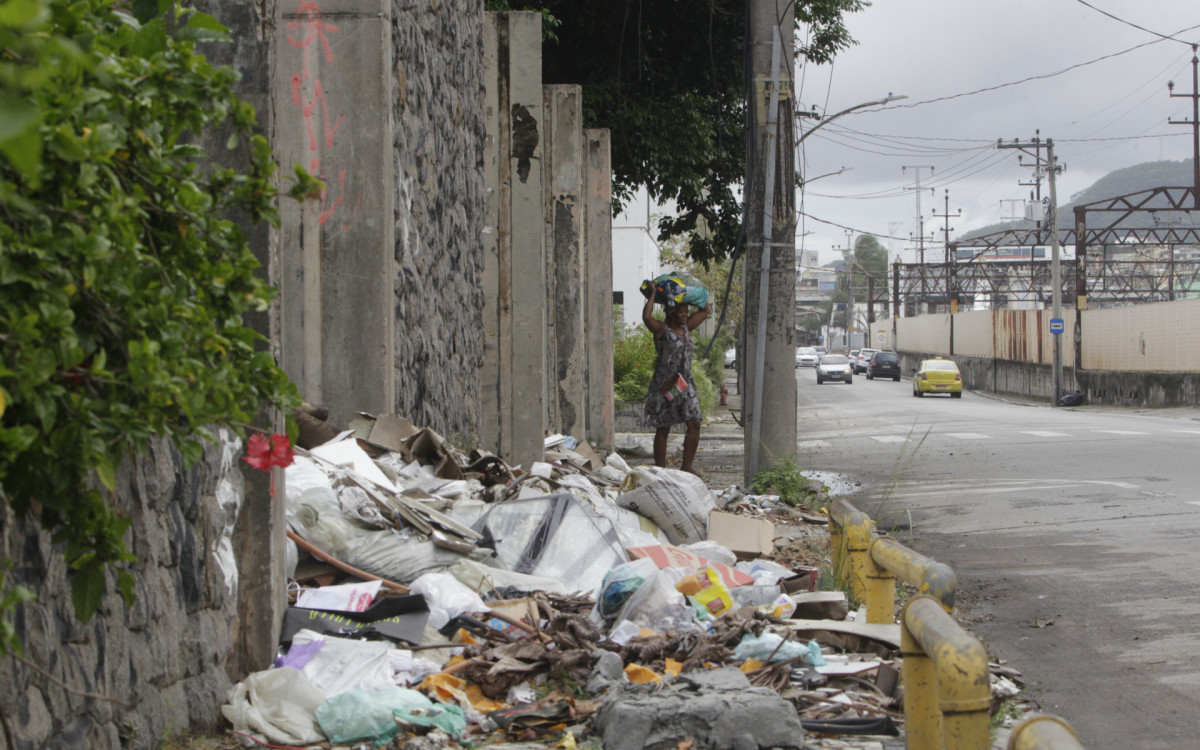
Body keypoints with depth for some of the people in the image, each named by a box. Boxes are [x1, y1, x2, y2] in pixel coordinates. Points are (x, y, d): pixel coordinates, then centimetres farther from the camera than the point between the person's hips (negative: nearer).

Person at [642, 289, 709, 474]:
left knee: (694, 424, -5)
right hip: (664, 385, -6)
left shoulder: (685, 328, 13)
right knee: (663, 429, 0)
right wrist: (653, 295, -15)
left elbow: (704, 311, 25)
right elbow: (646, 317, -26)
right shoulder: (661, 330, -7)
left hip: (685, 384, 6)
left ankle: (687, 466, 2)